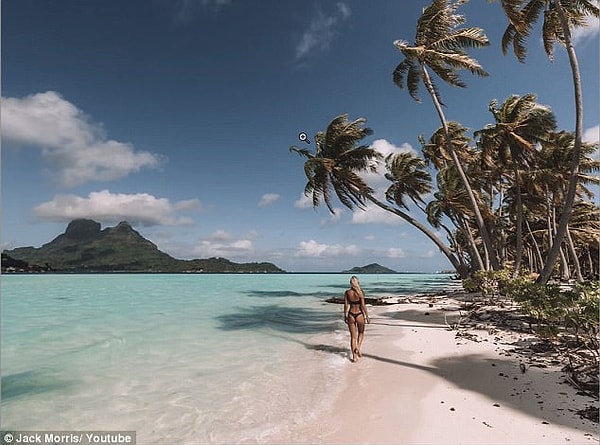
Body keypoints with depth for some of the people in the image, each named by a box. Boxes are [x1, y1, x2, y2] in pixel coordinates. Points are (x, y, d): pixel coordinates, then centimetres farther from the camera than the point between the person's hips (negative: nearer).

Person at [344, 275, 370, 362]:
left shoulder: (347, 292, -4)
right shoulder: (360, 292, -12)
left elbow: (346, 306, -1)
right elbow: (363, 305, -13)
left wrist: (345, 316, 10)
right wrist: (367, 316, -4)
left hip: (351, 315, 2)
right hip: (359, 315, -2)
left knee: (353, 336, 11)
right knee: (361, 333, 25)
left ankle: (354, 357, 13)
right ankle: (358, 347, 3)